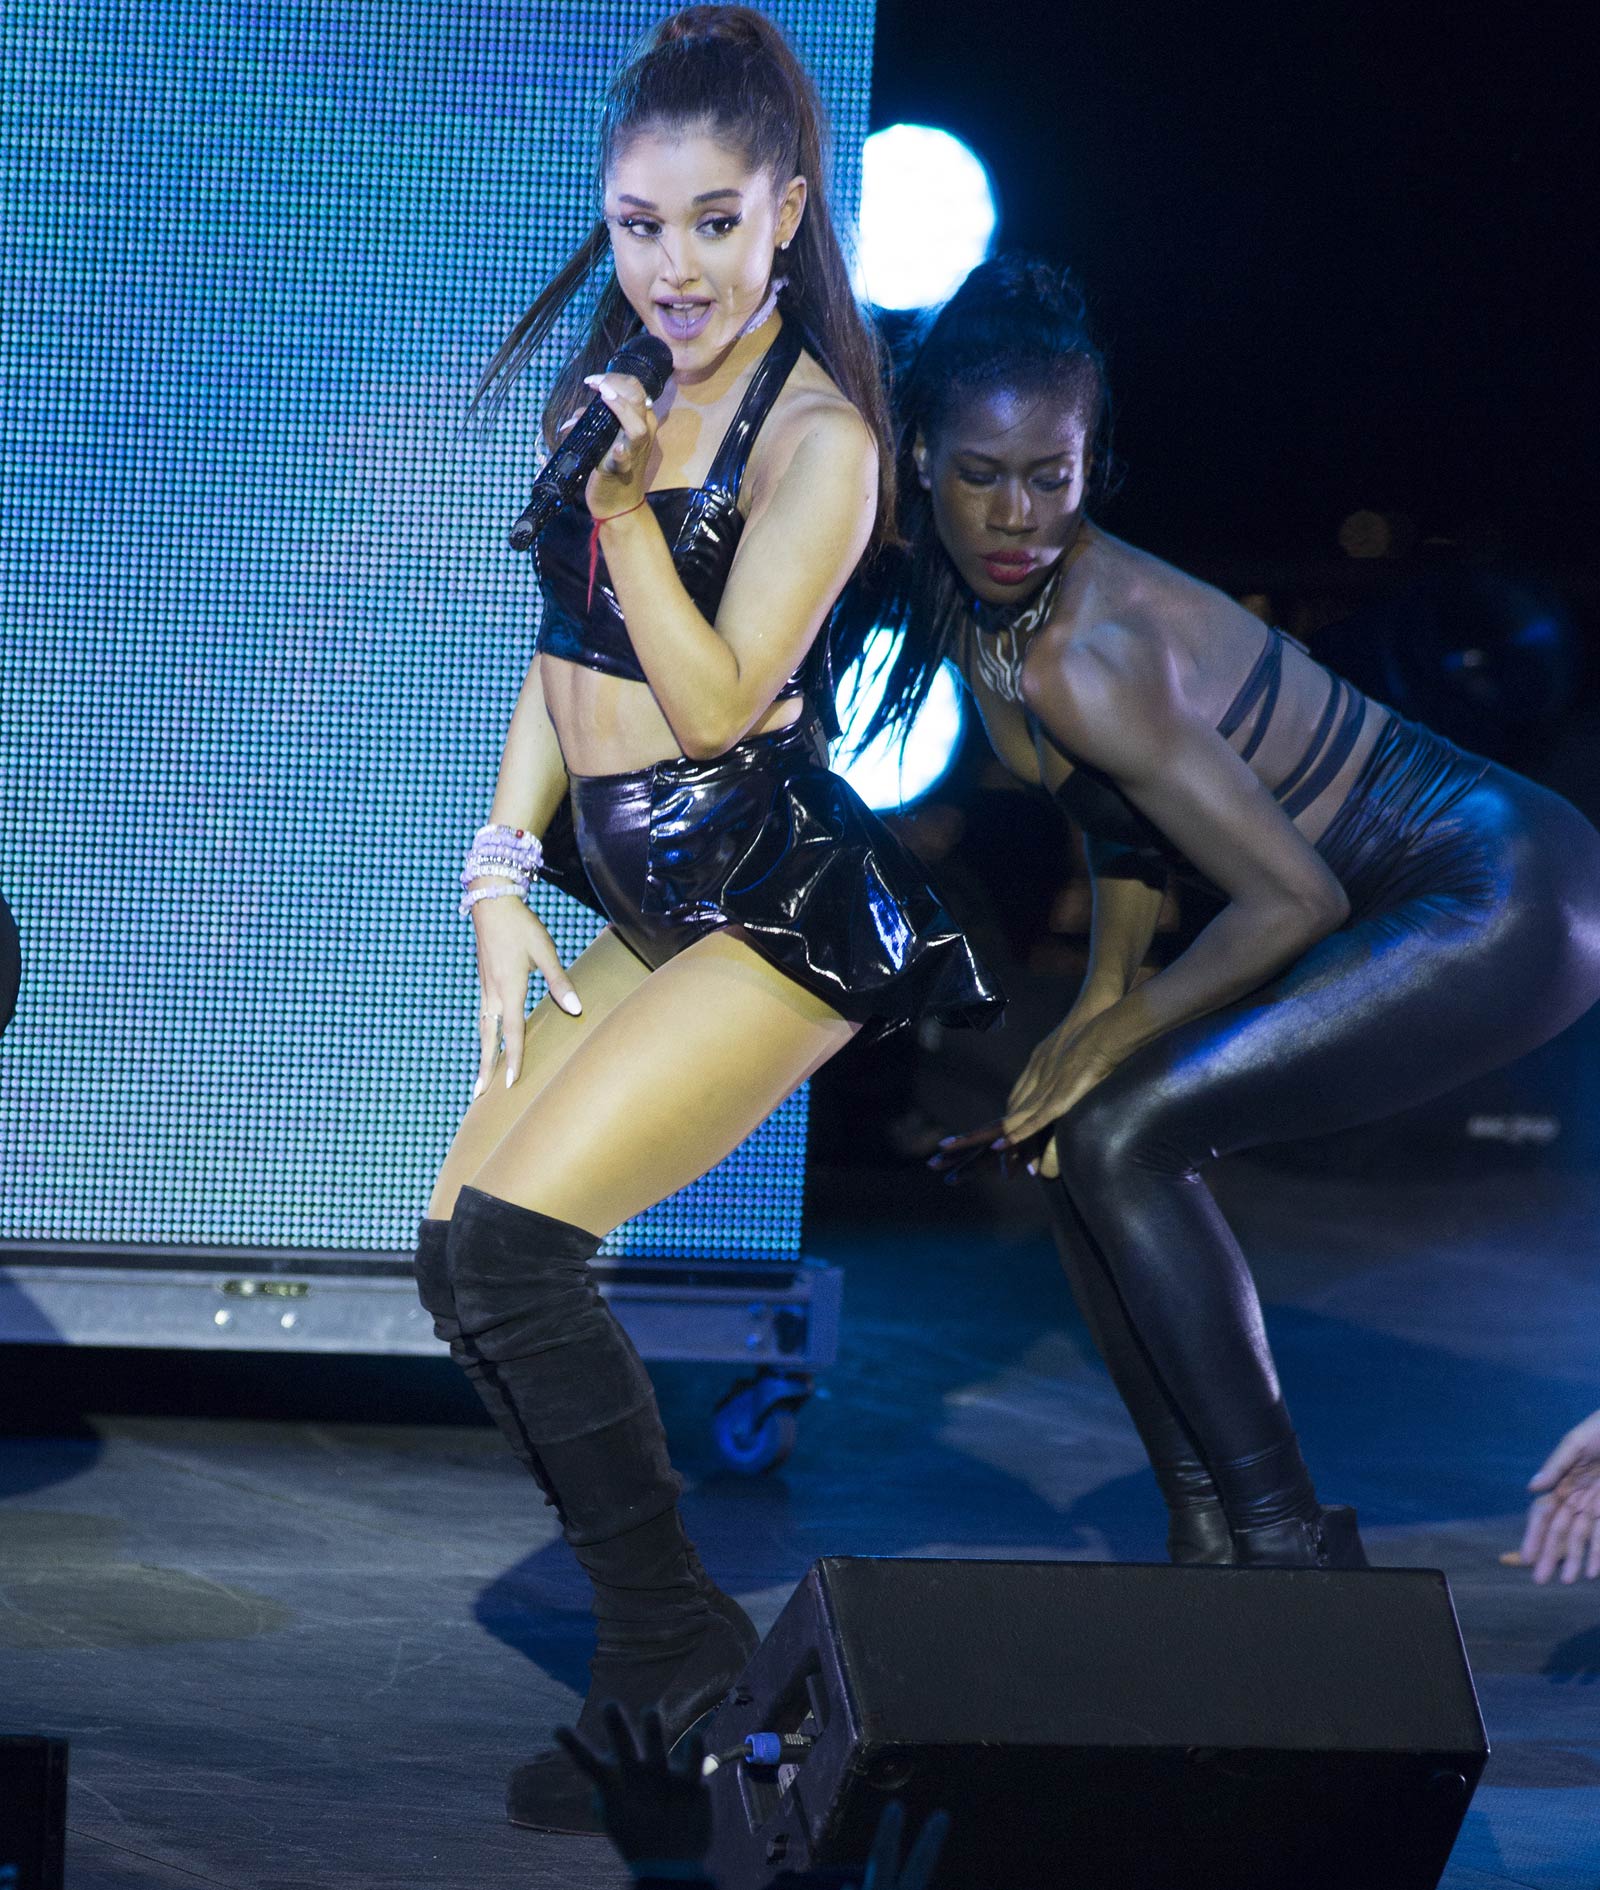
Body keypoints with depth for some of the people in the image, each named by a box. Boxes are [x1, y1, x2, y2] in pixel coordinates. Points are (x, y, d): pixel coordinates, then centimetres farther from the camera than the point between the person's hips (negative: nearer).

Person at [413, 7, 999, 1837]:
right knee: (458, 1253, 2)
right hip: (638, 899, 8)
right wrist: (502, 879, 7)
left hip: (782, 907, -8)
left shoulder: (817, 433, -12)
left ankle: (671, 1639, -3)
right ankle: (662, 1633, 9)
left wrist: (627, 495, -25)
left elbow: (717, 700, -15)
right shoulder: (603, 384, 10)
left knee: (514, 1239, -18)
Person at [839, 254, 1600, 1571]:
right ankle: (1212, 1541, 11)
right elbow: (1129, 829, 16)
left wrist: (1114, 1035, -10)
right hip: (1413, 906, 10)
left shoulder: (1079, 657, -26)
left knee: (1117, 1139, -17)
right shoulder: (977, 602, 1)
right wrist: (1100, 1006, 5)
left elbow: (1296, 899, -22)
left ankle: (1291, 1548, -12)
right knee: (1065, 1136, 6)